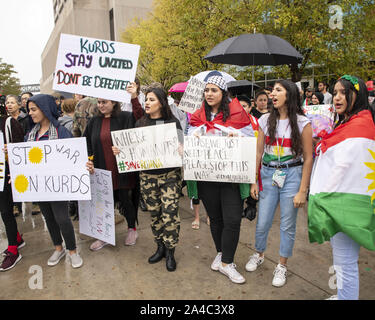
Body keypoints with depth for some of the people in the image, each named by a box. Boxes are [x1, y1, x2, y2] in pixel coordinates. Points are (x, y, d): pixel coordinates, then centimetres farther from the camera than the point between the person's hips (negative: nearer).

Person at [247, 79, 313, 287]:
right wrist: (253, 181, 5)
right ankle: (259, 255, 37)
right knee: (262, 222, 8)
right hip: (268, 174, 3)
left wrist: (302, 190, -8)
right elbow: (258, 153, 7)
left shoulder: (302, 123, -4)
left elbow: (308, 158, -5)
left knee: (287, 225, 8)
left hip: (292, 175, -2)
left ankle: (282, 266, 30)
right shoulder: (265, 120, 4)